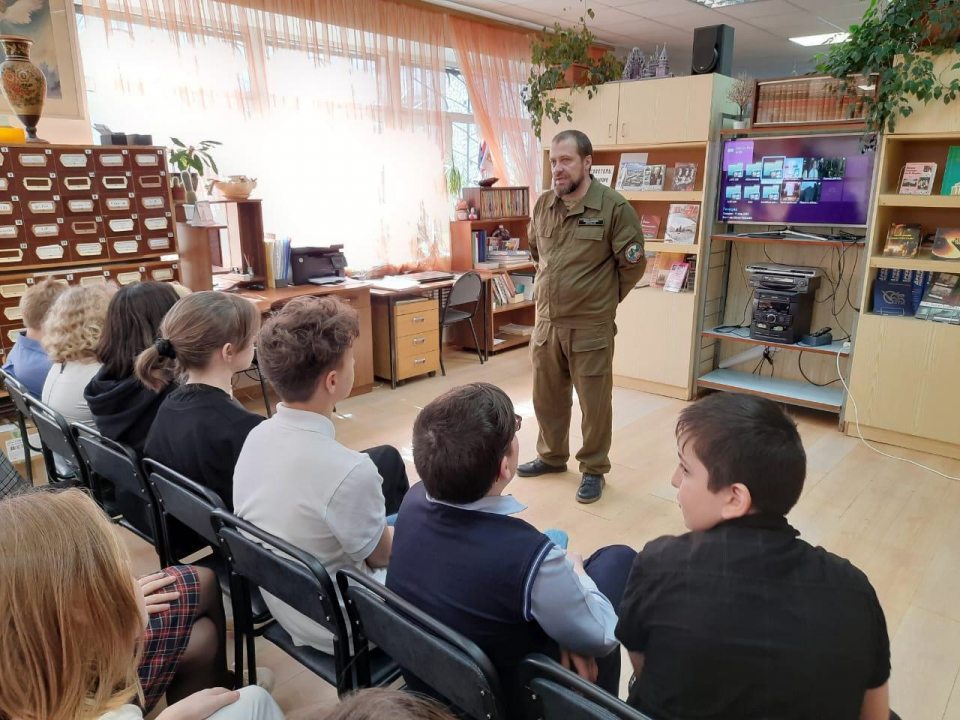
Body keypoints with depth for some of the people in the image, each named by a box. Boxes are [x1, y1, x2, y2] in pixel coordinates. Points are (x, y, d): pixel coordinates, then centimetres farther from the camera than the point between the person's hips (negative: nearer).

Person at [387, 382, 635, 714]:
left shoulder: (414, 501, -18)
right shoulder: (527, 555, -36)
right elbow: (600, 636, -17)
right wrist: (573, 567, -1)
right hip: (505, 699, -5)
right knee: (618, 559, 7)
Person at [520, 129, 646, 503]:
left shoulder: (613, 206, -11)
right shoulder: (543, 204, 5)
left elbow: (633, 264, -4)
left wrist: (604, 300, 4)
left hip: (590, 326, -5)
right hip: (545, 321, 6)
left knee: (594, 402, 6)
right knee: (546, 396, 17)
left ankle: (593, 470, 23)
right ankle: (551, 456, 37)